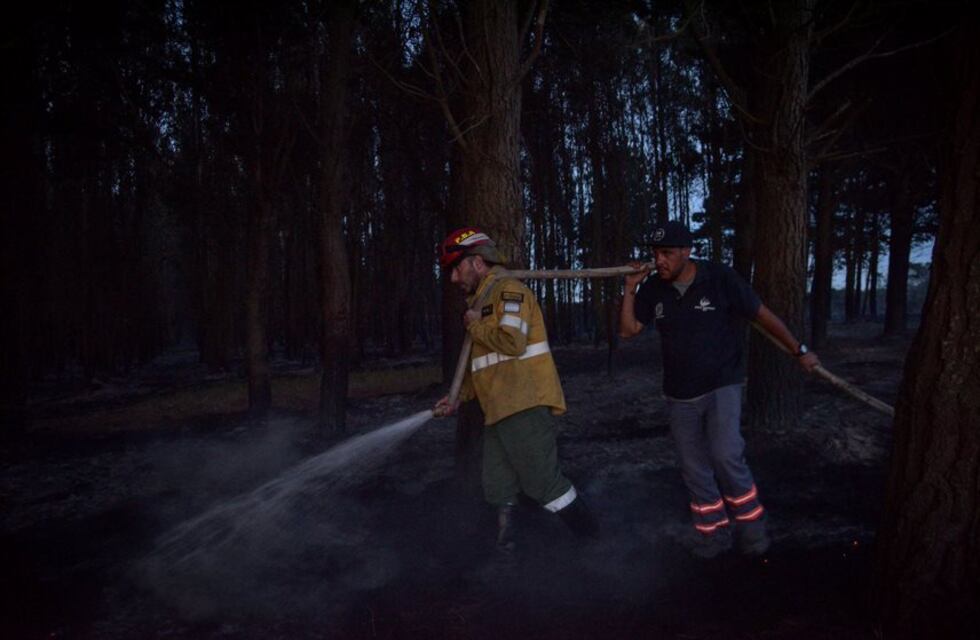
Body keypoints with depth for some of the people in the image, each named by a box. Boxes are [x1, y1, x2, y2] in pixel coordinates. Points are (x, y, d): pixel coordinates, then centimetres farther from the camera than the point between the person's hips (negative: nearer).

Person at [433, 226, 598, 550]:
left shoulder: (508, 290, -8)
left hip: (525, 407, -9)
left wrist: (475, 325, -8)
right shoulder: (482, 299, 22)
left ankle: (590, 536, 10)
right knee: (498, 485, 12)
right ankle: (505, 541, 23)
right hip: (499, 412, 10)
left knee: (543, 480, -5)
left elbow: (512, 342, -24)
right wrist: (459, 397, 17)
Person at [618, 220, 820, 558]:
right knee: (694, 468, 7)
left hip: (722, 387, -4)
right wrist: (630, 289, -10)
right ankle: (715, 532, 24)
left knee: (725, 455, -19)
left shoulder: (721, 279, -13)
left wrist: (799, 351, 3)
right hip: (680, 395, 4)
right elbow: (628, 330, 2)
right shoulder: (654, 289, -2)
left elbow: (763, 315, -4)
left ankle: (750, 525, 4)